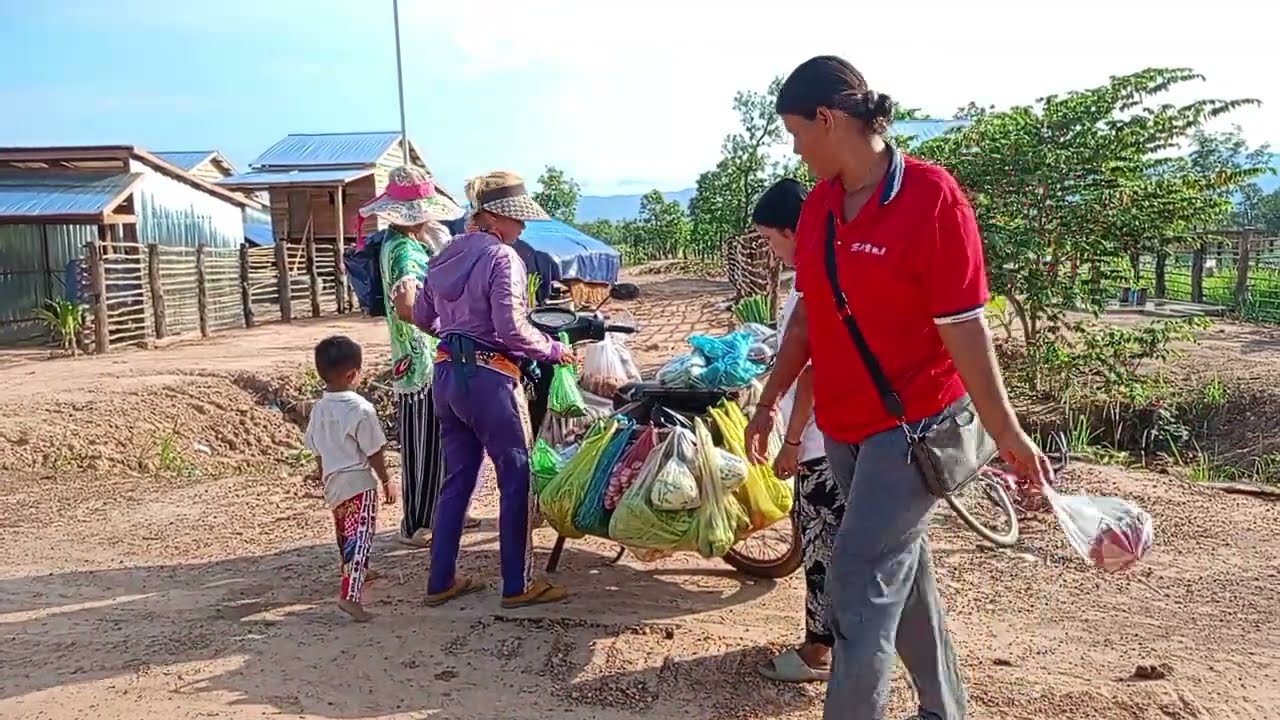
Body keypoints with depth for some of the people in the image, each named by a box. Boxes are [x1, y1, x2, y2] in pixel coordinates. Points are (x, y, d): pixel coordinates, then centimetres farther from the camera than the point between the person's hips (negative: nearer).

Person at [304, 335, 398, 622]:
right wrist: (387, 481, -1)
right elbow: (375, 453, -12)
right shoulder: (361, 409, -17)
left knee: (346, 536, 25)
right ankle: (350, 594, -17)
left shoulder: (318, 409, 3)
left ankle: (354, 574, 46)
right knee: (361, 538, -6)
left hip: (333, 485, 7)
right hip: (359, 483, -7)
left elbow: (318, 453, 12)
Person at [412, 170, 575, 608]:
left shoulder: (447, 255, 12)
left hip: (448, 374, 8)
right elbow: (512, 330, -20)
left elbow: (422, 317, 17)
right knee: (517, 480, 3)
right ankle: (517, 585, 9)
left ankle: (441, 581, 22)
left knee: (457, 479, 16)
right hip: (489, 378, -8)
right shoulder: (502, 258, -13)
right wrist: (552, 350, -6)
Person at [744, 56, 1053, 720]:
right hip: (842, 426, 7)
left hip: (912, 424, -7)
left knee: (860, 583, -7)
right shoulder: (819, 203, 4)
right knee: (902, 570, 18)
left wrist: (1007, 433, -13)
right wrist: (768, 403, 15)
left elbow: (964, 327, -16)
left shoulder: (932, 198, -17)